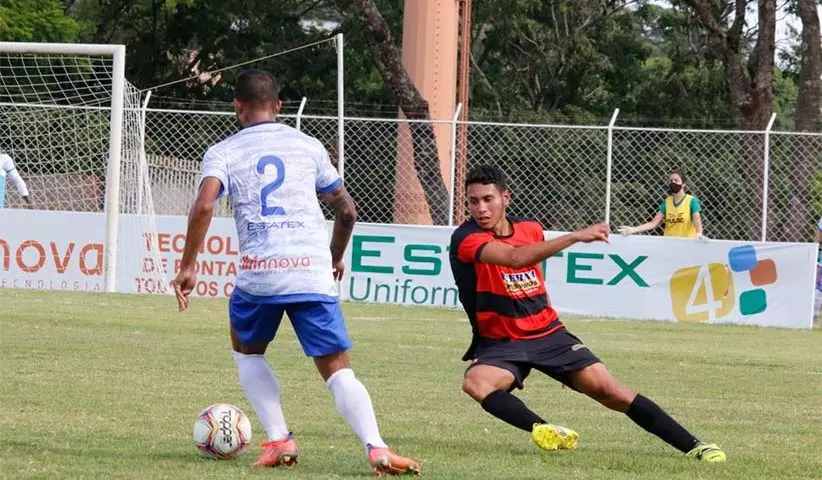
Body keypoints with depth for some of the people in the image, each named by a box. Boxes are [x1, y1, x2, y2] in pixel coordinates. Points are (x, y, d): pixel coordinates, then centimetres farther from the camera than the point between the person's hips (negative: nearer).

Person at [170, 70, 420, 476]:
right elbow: (347, 210, 19)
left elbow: (203, 206, -10)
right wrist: (336, 258, 36)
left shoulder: (223, 152, 8)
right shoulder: (308, 146, 15)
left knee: (247, 353, 26)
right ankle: (376, 447, -21)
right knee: (338, 369, 2)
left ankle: (279, 441, 12)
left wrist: (188, 267, -5)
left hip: (258, 273, -1)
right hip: (314, 271, 1)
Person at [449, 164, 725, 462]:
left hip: (548, 333, 3)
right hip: (500, 342, -3)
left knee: (609, 390, -8)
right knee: (476, 383, -35)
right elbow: (515, 258, -37)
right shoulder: (466, 238, -19)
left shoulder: (531, 230, 1)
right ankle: (544, 431, -39)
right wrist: (575, 237, -42)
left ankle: (693, 446, -4)